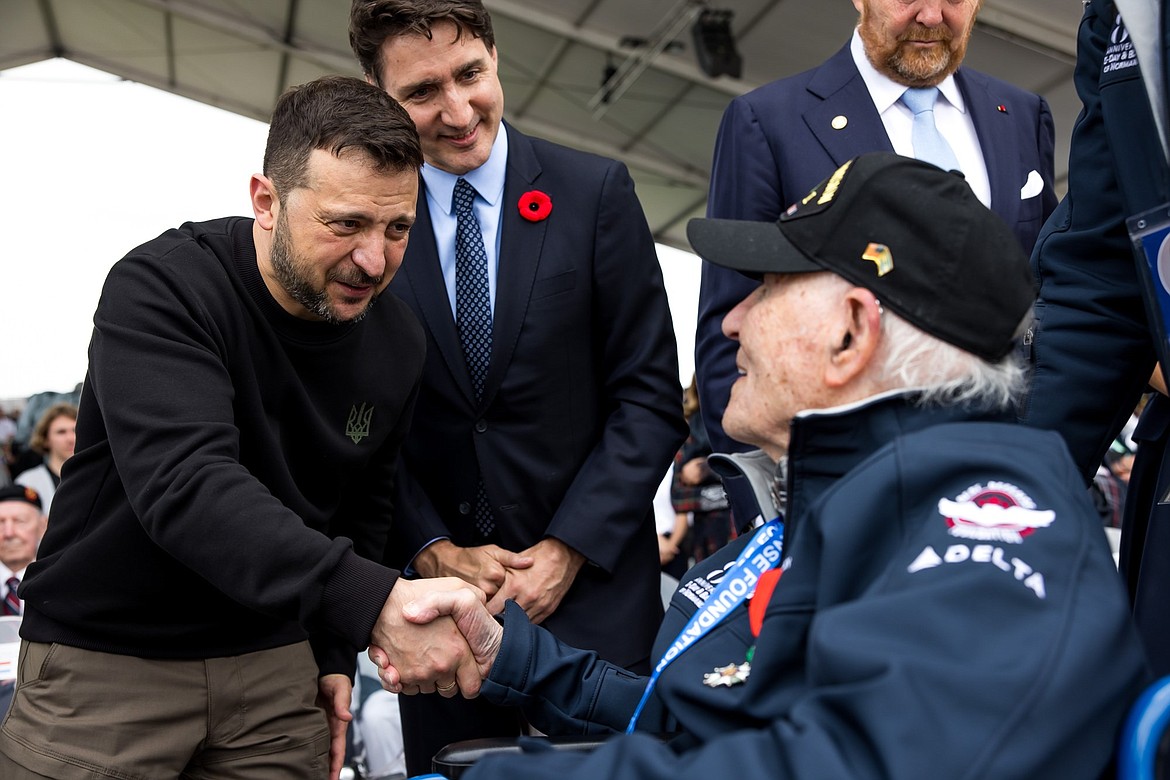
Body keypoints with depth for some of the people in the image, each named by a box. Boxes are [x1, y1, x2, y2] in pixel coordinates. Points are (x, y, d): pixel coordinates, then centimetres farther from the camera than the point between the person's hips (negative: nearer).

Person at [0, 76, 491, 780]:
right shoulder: (160, 288, -19)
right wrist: (374, 601, -43)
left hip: (274, 662, 4)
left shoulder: (398, 341, -2)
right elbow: (184, 484, -34)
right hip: (104, 663, -4)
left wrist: (335, 655, 4)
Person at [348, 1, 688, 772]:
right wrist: (435, 552, -7)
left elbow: (651, 397, -4)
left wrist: (567, 550, -10)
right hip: (438, 585, 2)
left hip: (589, 576, -1)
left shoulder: (596, 193, -4)